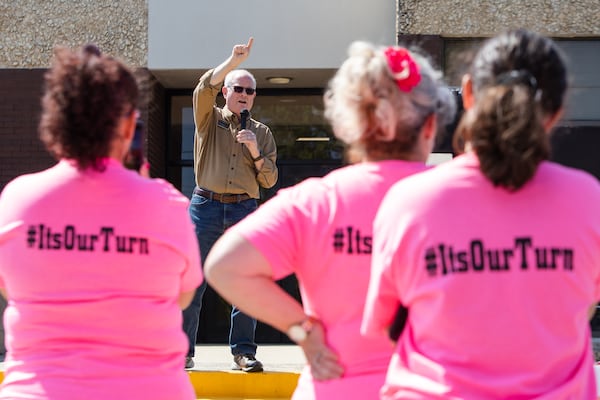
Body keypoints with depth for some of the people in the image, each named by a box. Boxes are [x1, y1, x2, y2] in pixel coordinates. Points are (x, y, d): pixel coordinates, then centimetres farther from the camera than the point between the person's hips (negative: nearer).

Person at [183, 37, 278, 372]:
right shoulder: (209, 119, 11)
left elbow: (270, 180, 9)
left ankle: (244, 351, 1)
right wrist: (234, 61, -19)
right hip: (206, 206, -1)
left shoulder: (261, 132, 15)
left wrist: (255, 151, -7)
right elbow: (204, 89, -11)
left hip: (245, 209, 2)